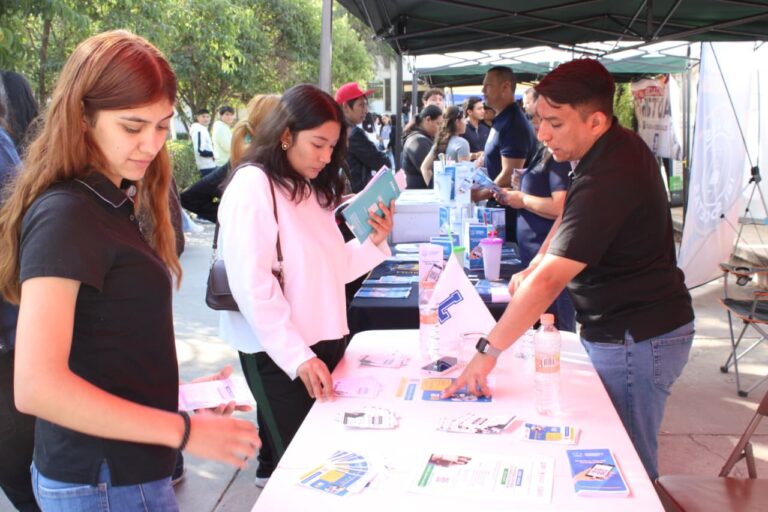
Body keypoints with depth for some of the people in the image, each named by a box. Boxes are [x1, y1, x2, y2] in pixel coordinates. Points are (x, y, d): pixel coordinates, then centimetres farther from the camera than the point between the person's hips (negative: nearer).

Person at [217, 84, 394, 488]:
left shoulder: (313, 190, 15)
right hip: (278, 354, -8)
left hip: (324, 342, 8)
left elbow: (329, 269, 13)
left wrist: (373, 242, -1)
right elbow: (251, 285, -19)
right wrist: (297, 357, -21)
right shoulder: (252, 185, -12)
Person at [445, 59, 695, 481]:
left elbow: (548, 281, -31)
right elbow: (570, 217, 19)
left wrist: (489, 351, -26)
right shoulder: (618, 146, 4)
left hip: (636, 341, -10)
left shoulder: (608, 179, -28)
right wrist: (532, 268, 5)